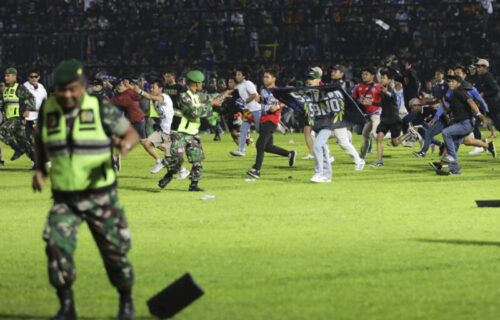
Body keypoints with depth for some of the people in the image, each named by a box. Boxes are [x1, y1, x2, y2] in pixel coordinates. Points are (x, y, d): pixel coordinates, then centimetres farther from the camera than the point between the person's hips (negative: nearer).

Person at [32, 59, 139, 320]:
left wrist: (125, 144, -25)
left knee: (115, 252, 5)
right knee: (57, 246, -19)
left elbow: (132, 134, -1)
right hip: (64, 199, 2)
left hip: (100, 196, -2)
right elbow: (40, 139, 18)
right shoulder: (48, 109, -1)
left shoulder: (101, 109, -10)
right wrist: (40, 169, 3)